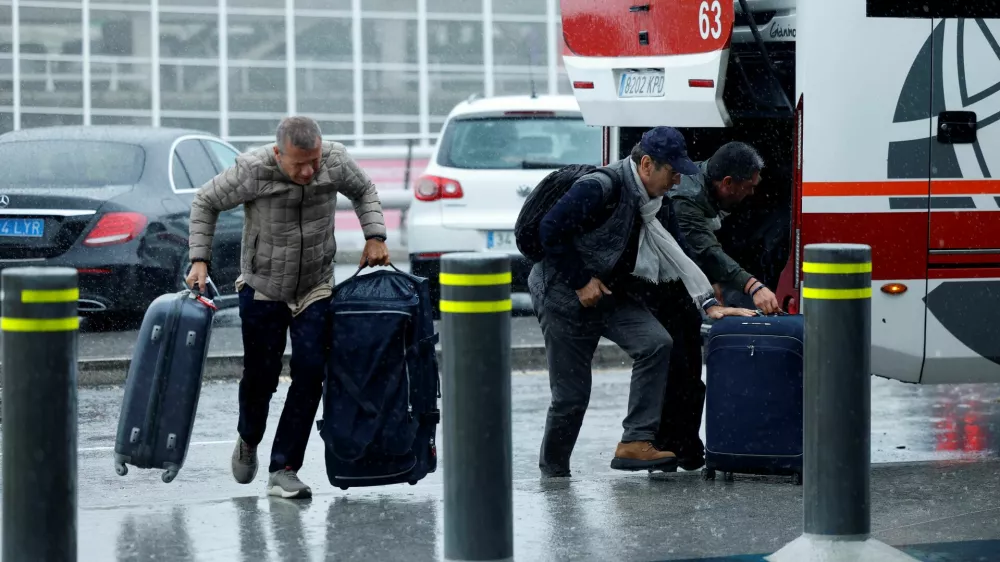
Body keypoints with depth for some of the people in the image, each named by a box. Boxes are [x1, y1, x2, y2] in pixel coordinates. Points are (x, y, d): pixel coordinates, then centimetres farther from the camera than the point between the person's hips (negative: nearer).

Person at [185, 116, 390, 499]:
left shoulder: (336, 162, -16)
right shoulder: (252, 172, -24)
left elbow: (363, 191, 7)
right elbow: (206, 202, -8)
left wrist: (375, 236, -5)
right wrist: (200, 259, -14)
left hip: (316, 288, 2)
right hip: (263, 289, -2)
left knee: (310, 373, -10)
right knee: (260, 376, 3)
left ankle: (283, 471, -4)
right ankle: (248, 441, 36)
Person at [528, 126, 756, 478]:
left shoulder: (654, 205, 5)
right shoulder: (601, 188, -22)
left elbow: (678, 258, 5)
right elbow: (550, 231, -24)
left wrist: (709, 304, -5)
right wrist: (581, 282, -19)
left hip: (608, 292, 8)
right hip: (561, 292, -8)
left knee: (656, 343, -16)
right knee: (571, 395, -6)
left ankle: (635, 443, -17)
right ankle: (552, 472, 15)